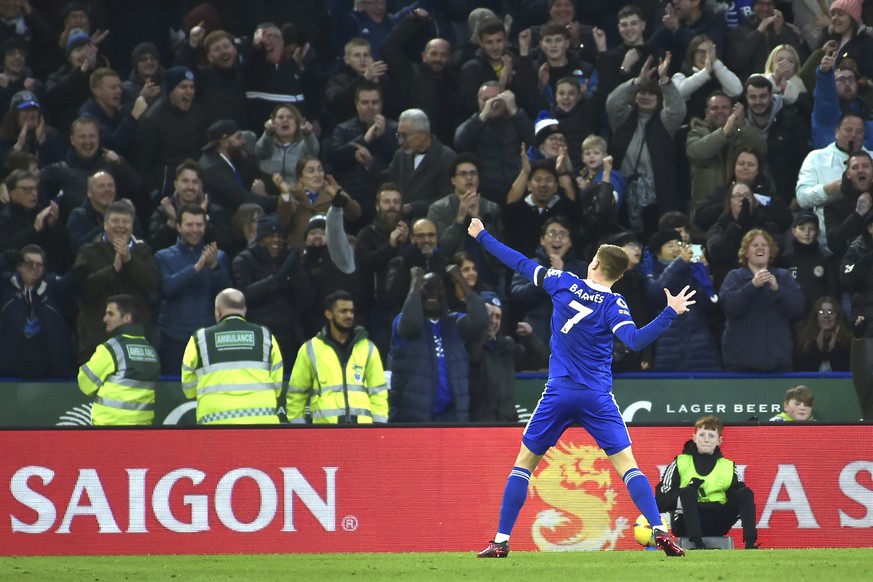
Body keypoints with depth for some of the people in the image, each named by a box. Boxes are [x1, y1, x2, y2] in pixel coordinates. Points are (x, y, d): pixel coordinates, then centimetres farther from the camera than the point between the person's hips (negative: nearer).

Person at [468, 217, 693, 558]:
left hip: (559, 394, 1)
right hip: (598, 398, -1)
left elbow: (521, 264, 7)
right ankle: (659, 532, -15)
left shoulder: (563, 283, 0)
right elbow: (634, 341, -21)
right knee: (626, 463, -1)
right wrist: (670, 313, -20)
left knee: (524, 462, 11)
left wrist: (481, 236, 18)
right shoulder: (613, 304, -7)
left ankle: (501, 540, 6)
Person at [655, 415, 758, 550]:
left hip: (717, 525, 3)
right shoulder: (680, 463, 6)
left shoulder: (728, 466, 14)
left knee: (746, 493, -15)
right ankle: (697, 544, -45)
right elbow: (661, 503, -2)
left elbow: (739, 500, 8)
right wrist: (690, 489, -16)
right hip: (686, 523, -3)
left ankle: (750, 543, -33)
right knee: (688, 492, -30)